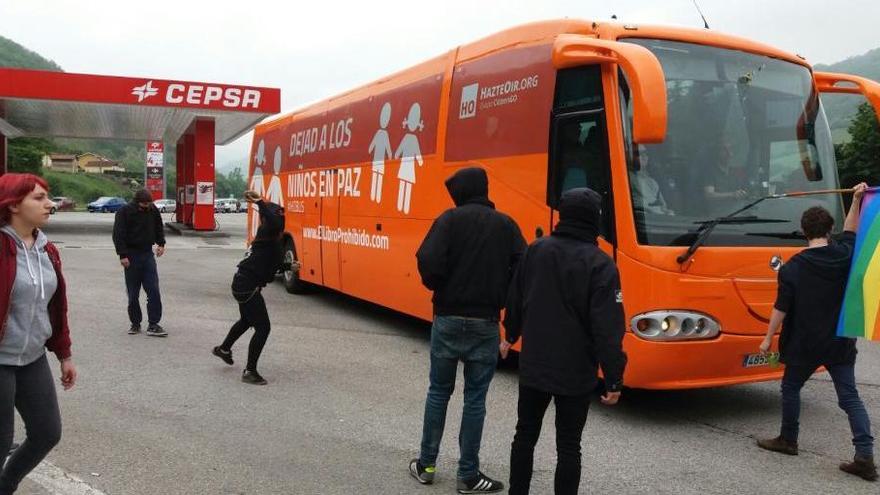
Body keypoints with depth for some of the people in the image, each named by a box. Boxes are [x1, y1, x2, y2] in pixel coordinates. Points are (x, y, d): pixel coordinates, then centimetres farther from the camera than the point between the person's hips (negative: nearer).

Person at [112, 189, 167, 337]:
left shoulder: (153, 210, 3)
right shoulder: (124, 212, -8)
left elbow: (159, 228, 20)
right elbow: (118, 234, -10)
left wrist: (161, 243, 7)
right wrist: (122, 255, -16)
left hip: (148, 254, 3)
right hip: (131, 256, -3)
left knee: (154, 291, -4)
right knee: (133, 294, 4)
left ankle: (153, 325, -1)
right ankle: (135, 323, 17)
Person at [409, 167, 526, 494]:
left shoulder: (450, 219, -4)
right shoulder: (506, 225, 3)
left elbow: (429, 261, -18)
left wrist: (439, 288, 2)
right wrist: (500, 298, 9)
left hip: (448, 319, -1)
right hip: (485, 323, 1)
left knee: (439, 392, 13)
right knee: (475, 398, 7)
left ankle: (426, 465, 22)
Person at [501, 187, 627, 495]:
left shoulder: (536, 250, -1)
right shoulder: (600, 264, -15)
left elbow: (515, 299, 10)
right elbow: (608, 328, -18)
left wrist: (510, 337, 26)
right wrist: (614, 379, -12)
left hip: (533, 366, 4)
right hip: (575, 374, -4)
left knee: (525, 436, 17)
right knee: (568, 446, 7)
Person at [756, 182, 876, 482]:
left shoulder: (793, 267, -11)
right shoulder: (845, 256, -1)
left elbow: (781, 308, -11)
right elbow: (850, 232, 22)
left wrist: (768, 338, -3)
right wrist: (857, 200, 23)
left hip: (804, 344, -3)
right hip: (840, 343, 4)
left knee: (791, 388, 16)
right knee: (849, 397, 5)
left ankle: (788, 440, 27)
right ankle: (865, 457, -2)